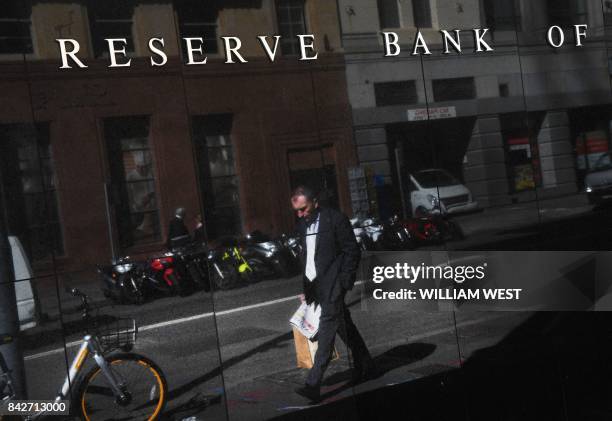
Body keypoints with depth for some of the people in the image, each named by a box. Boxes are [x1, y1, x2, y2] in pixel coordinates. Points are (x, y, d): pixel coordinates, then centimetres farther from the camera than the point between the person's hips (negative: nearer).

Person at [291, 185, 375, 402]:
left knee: (327, 326, -14)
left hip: (332, 284, -7)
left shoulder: (335, 219, -8)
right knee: (344, 326, 15)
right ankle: (364, 367, 29)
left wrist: (344, 282, -12)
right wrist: (305, 286, 9)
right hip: (314, 285, 7)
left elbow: (352, 251, -7)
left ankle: (313, 384, -19)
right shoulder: (301, 225, 12)